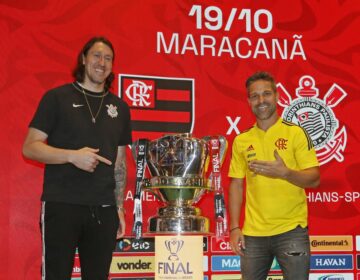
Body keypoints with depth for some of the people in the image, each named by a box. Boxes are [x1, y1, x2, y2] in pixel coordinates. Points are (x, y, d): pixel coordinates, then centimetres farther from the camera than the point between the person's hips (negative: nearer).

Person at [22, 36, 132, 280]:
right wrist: (72, 155, -16)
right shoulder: (57, 98, 2)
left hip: (103, 210, 4)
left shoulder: (119, 107, 14)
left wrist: (119, 208, 10)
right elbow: (30, 147, -3)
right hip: (61, 205, -3)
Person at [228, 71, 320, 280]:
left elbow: (314, 179, -6)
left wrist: (285, 172, -25)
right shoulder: (241, 140, 7)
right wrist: (234, 227, 2)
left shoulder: (296, 133, -2)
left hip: (291, 230, -3)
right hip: (253, 233, 3)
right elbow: (236, 185, 9)